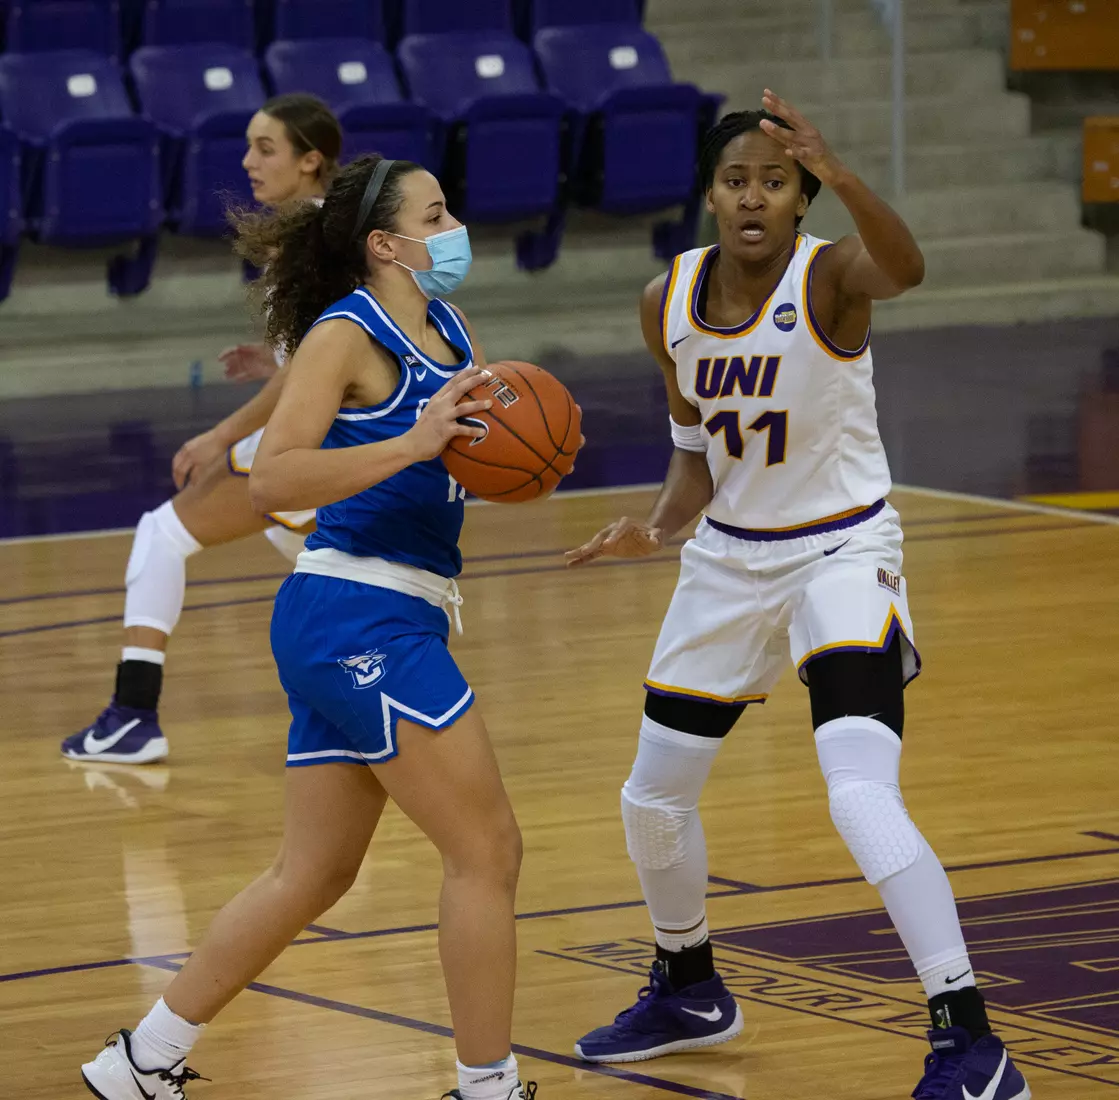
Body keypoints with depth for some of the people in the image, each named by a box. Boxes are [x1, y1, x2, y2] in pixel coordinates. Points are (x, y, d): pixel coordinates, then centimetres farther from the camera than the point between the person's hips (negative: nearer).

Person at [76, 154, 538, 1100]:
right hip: (357, 619, -9)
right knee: (487, 850, -8)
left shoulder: (448, 330, 15)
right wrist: (413, 445, -27)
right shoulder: (347, 335, -9)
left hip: (392, 623, 9)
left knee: (313, 875, 14)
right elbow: (274, 478, -19)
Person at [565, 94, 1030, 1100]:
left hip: (843, 555, -6)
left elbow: (905, 269, -46)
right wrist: (660, 527, -11)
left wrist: (837, 173, -63)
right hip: (731, 557, 6)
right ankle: (689, 991, 43)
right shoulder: (670, 301, -4)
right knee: (652, 798, 15)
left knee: (863, 798, -25)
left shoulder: (830, 277, -21)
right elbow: (697, 448, 8)